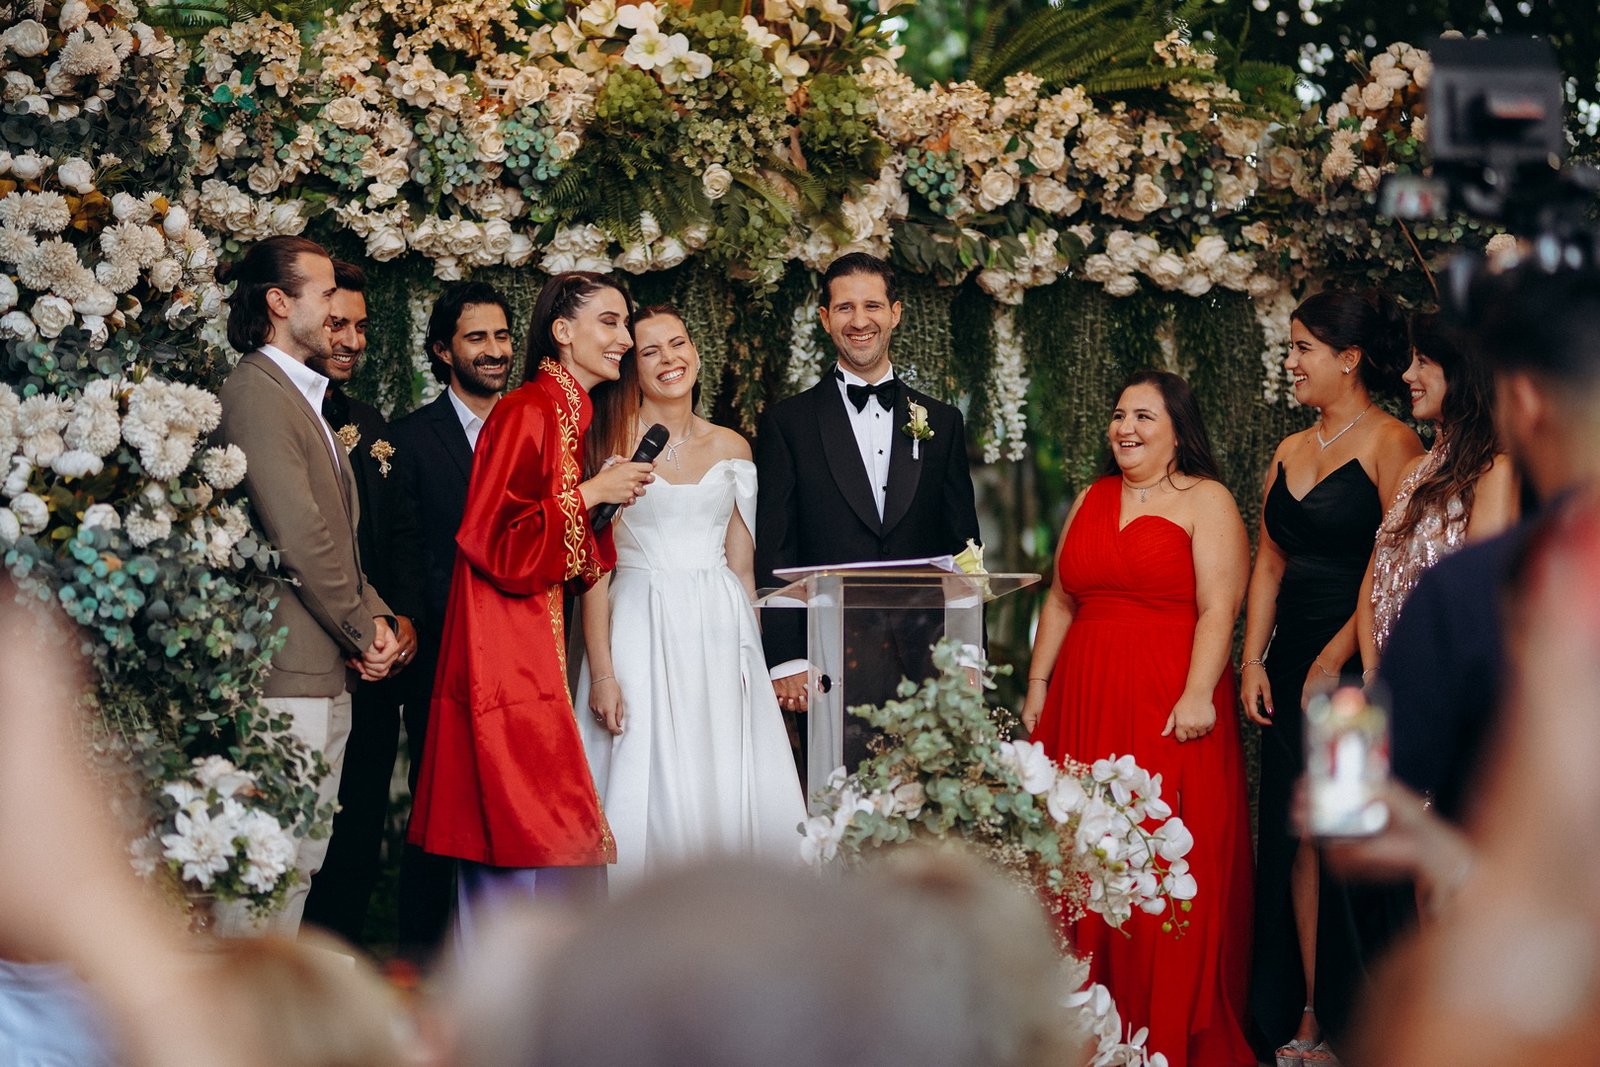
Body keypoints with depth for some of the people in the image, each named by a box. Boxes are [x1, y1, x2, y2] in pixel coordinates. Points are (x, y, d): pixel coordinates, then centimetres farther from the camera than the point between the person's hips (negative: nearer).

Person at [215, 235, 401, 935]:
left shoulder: (301, 397, 21)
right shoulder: (257, 393, -12)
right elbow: (297, 536, -18)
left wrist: (376, 618, 4)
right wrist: (363, 630, -8)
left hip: (328, 675, 10)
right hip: (285, 673, -10)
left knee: (301, 859, 12)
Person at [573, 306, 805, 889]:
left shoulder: (730, 448, 11)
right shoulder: (613, 446, -1)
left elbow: (741, 564, 15)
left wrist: (754, 655, 9)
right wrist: (602, 673, -12)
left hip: (721, 637, 4)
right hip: (642, 634, -4)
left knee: (731, 793, 1)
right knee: (650, 792, -5)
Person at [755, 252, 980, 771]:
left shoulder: (942, 422, 14)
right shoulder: (788, 423, 5)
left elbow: (963, 547, 14)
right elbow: (774, 554, 1)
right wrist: (786, 660, -7)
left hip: (925, 661, 2)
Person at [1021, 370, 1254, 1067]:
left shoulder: (1205, 502, -1)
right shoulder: (1091, 500, 17)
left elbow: (1218, 609, -10)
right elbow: (1061, 601, 19)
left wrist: (1197, 695, -20)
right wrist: (1037, 686, 13)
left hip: (1169, 711, -5)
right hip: (1084, 705, 6)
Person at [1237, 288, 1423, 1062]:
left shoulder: (1391, 445, -9)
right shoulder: (1290, 453, 14)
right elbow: (1269, 563, 14)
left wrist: (1335, 659, -15)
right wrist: (1253, 662, 4)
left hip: (1360, 669, -7)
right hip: (1293, 668, 7)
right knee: (1299, 838, 6)